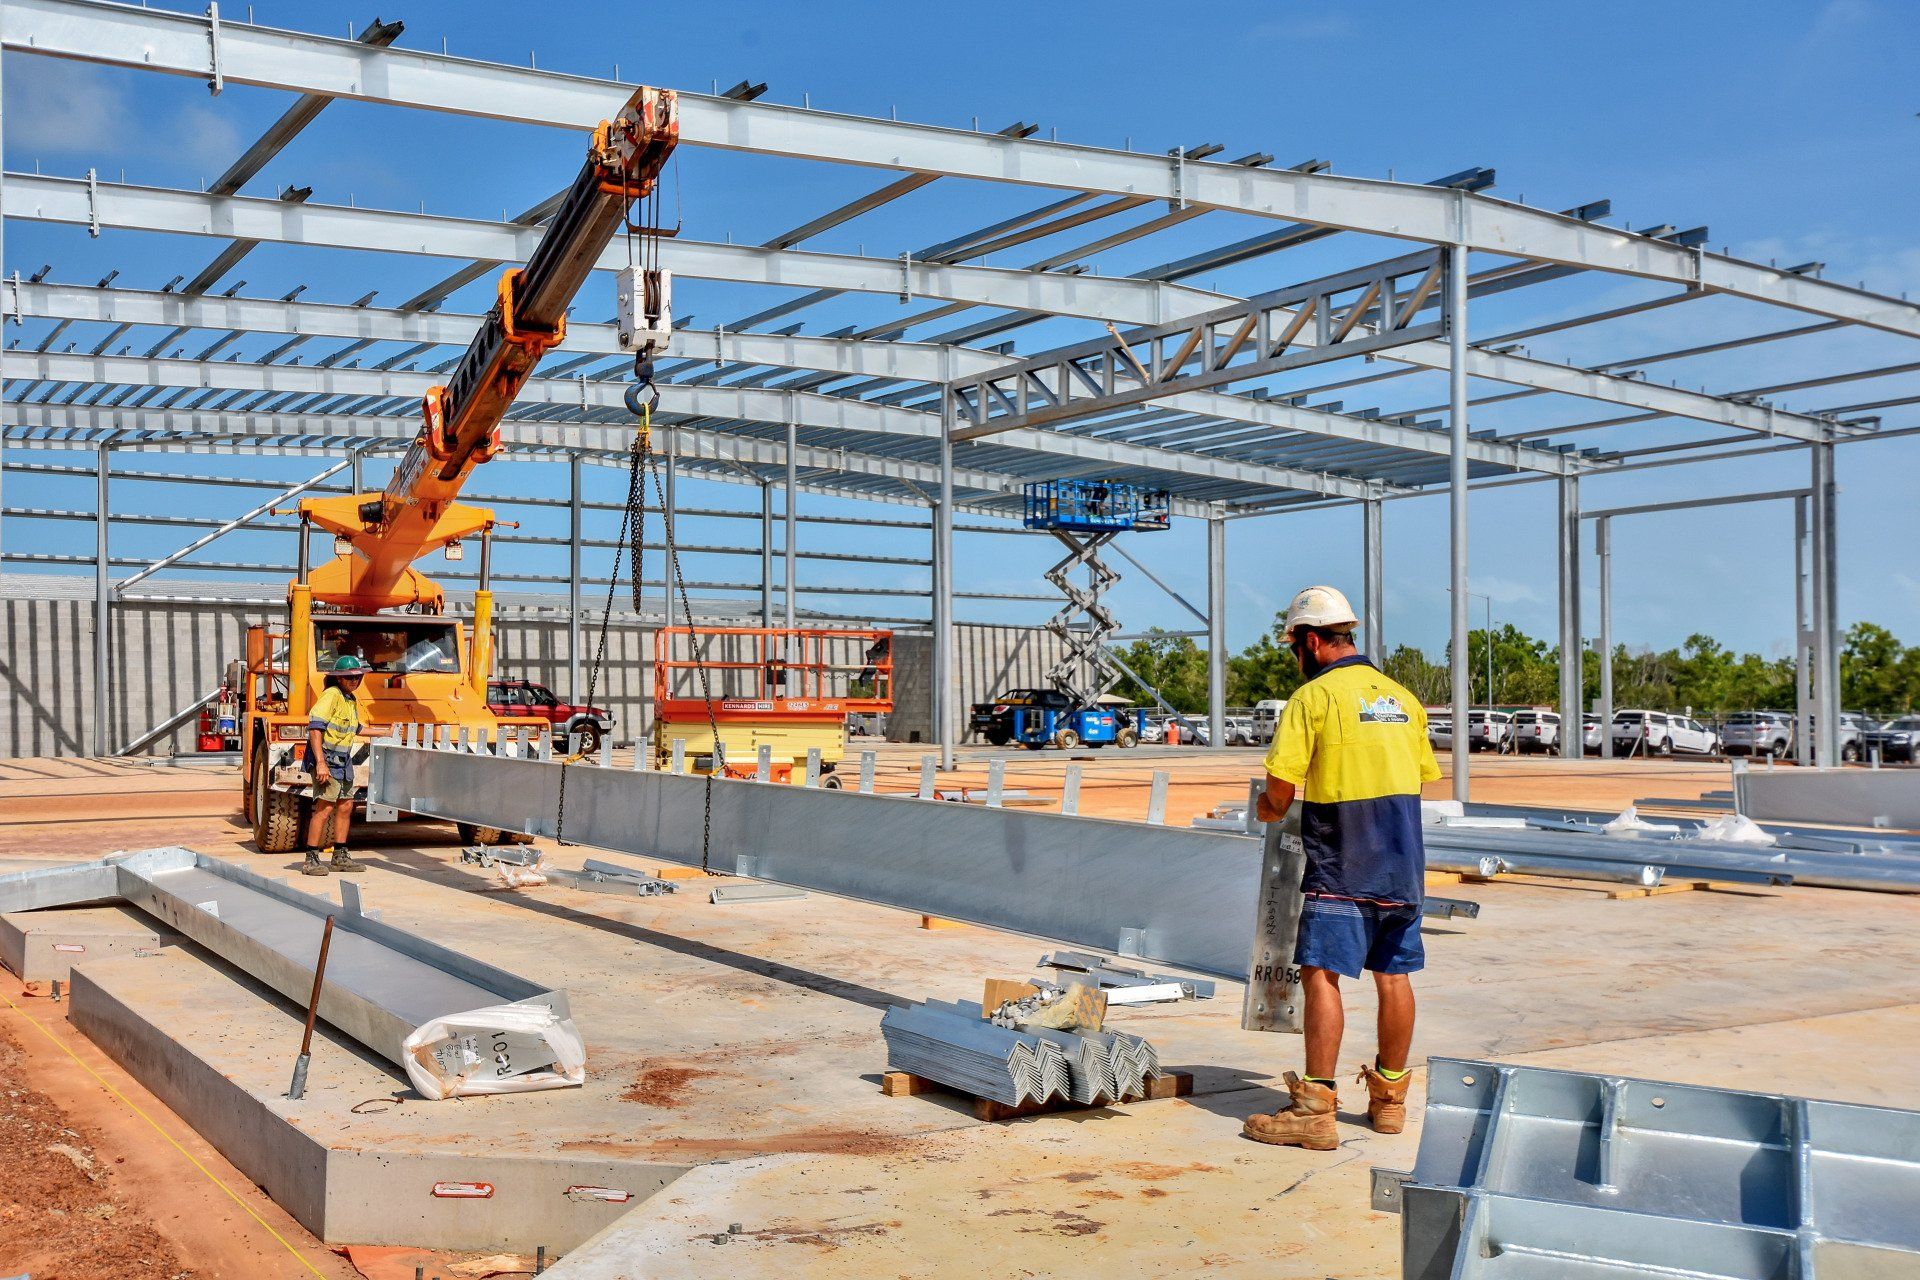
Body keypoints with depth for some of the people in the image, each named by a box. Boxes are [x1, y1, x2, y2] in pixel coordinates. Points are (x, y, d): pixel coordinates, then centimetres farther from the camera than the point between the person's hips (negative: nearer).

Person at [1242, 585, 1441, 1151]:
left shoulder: (1313, 697, -8)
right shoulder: (1402, 698, 12)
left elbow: (1279, 790, -12)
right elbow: (1423, 778, 16)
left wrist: (1267, 809, 9)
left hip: (1341, 868, -7)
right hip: (1403, 863, 7)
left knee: (1321, 974, -6)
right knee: (1393, 974, 13)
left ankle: (1316, 1109, -8)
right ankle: (1389, 1098, 25)